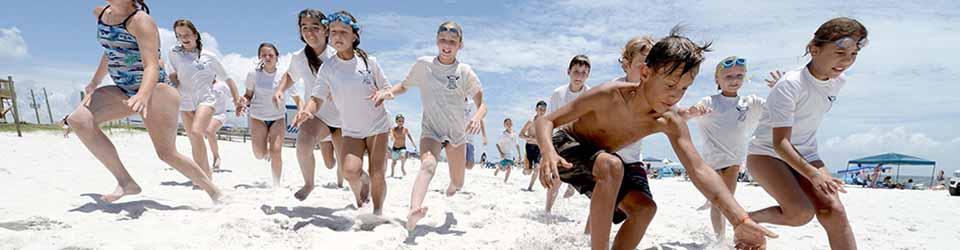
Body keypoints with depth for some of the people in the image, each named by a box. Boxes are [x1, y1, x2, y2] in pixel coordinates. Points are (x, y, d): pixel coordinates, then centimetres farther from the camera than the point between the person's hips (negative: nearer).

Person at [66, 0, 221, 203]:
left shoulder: (140, 21, -17)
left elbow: (152, 65, -29)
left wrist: (143, 94, -47)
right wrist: (95, 82, 27)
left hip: (153, 89, -7)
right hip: (124, 91, 8)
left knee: (167, 153, -7)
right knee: (78, 120, -15)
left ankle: (216, 195, 6)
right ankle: (126, 182, -10)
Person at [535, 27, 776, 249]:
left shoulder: (670, 122, -16)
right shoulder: (609, 95, -30)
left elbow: (700, 170, -24)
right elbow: (546, 121, -28)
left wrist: (740, 220, -37)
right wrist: (548, 153, -51)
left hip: (599, 163, 6)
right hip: (566, 148, -6)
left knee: (644, 208, -7)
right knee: (611, 166, -35)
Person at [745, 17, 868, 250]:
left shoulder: (839, 82, -3)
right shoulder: (790, 85, -24)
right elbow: (780, 143, -29)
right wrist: (813, 174, -38)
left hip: (806, 155, 7)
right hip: (767, 154, -6)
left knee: (834, 211, -11)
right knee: (801, 212, -25)